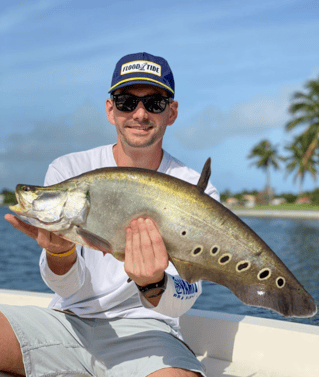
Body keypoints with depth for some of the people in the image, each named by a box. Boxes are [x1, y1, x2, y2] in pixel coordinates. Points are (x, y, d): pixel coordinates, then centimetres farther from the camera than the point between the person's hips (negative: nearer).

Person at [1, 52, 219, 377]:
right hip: (68, 320, 2)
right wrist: (59, 250, -30)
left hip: (142, 329, -1)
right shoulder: (68, 170, 1)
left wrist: (153, 285, -36)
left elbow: (181, 302, -13)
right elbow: (69, 287, -6)